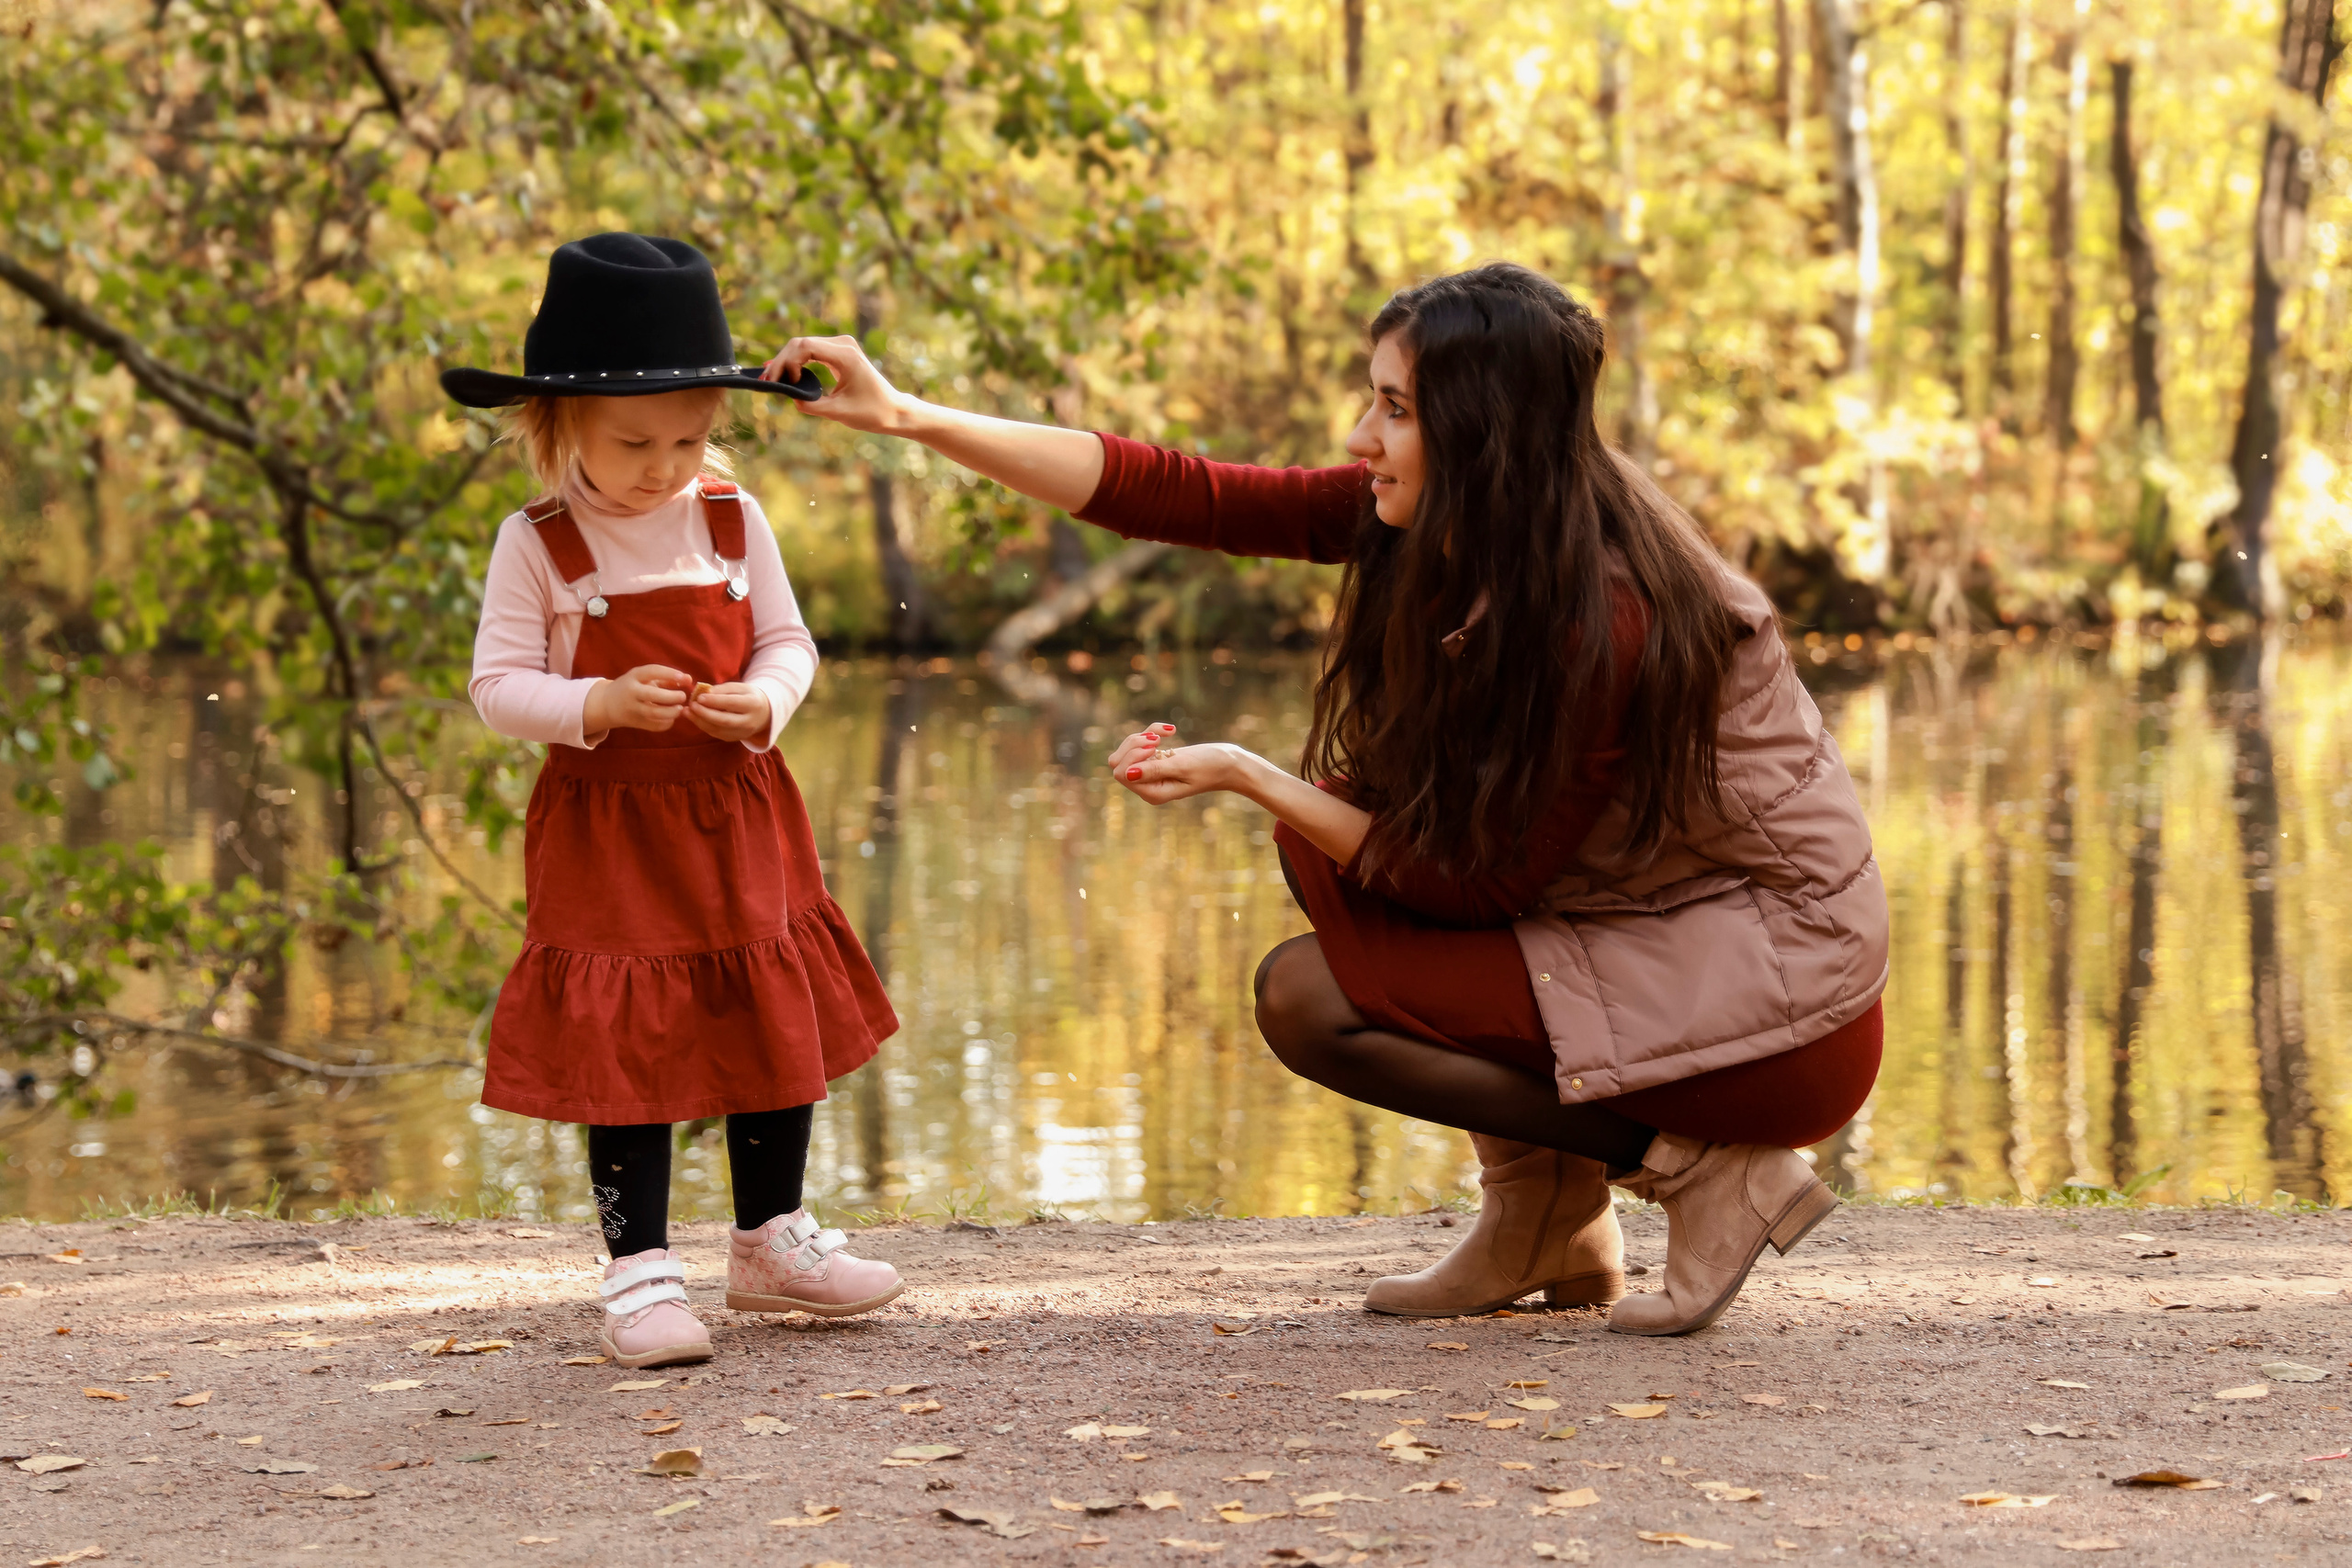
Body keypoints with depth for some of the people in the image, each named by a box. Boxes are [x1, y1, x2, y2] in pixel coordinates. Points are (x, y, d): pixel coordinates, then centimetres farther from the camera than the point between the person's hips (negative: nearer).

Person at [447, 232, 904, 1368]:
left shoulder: (733, 521, 0)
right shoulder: (537, 546, -9)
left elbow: (788, 642, 6)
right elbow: (497, 688, -9)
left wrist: (765, 701, -16)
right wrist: (600, 705, -25)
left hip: (739, 818, 4)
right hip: (605, 834, -4)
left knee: (781, 1026, 11)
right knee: (625, 1046, -2)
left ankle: (770, 1241, 27)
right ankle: (640, 1271, 8)